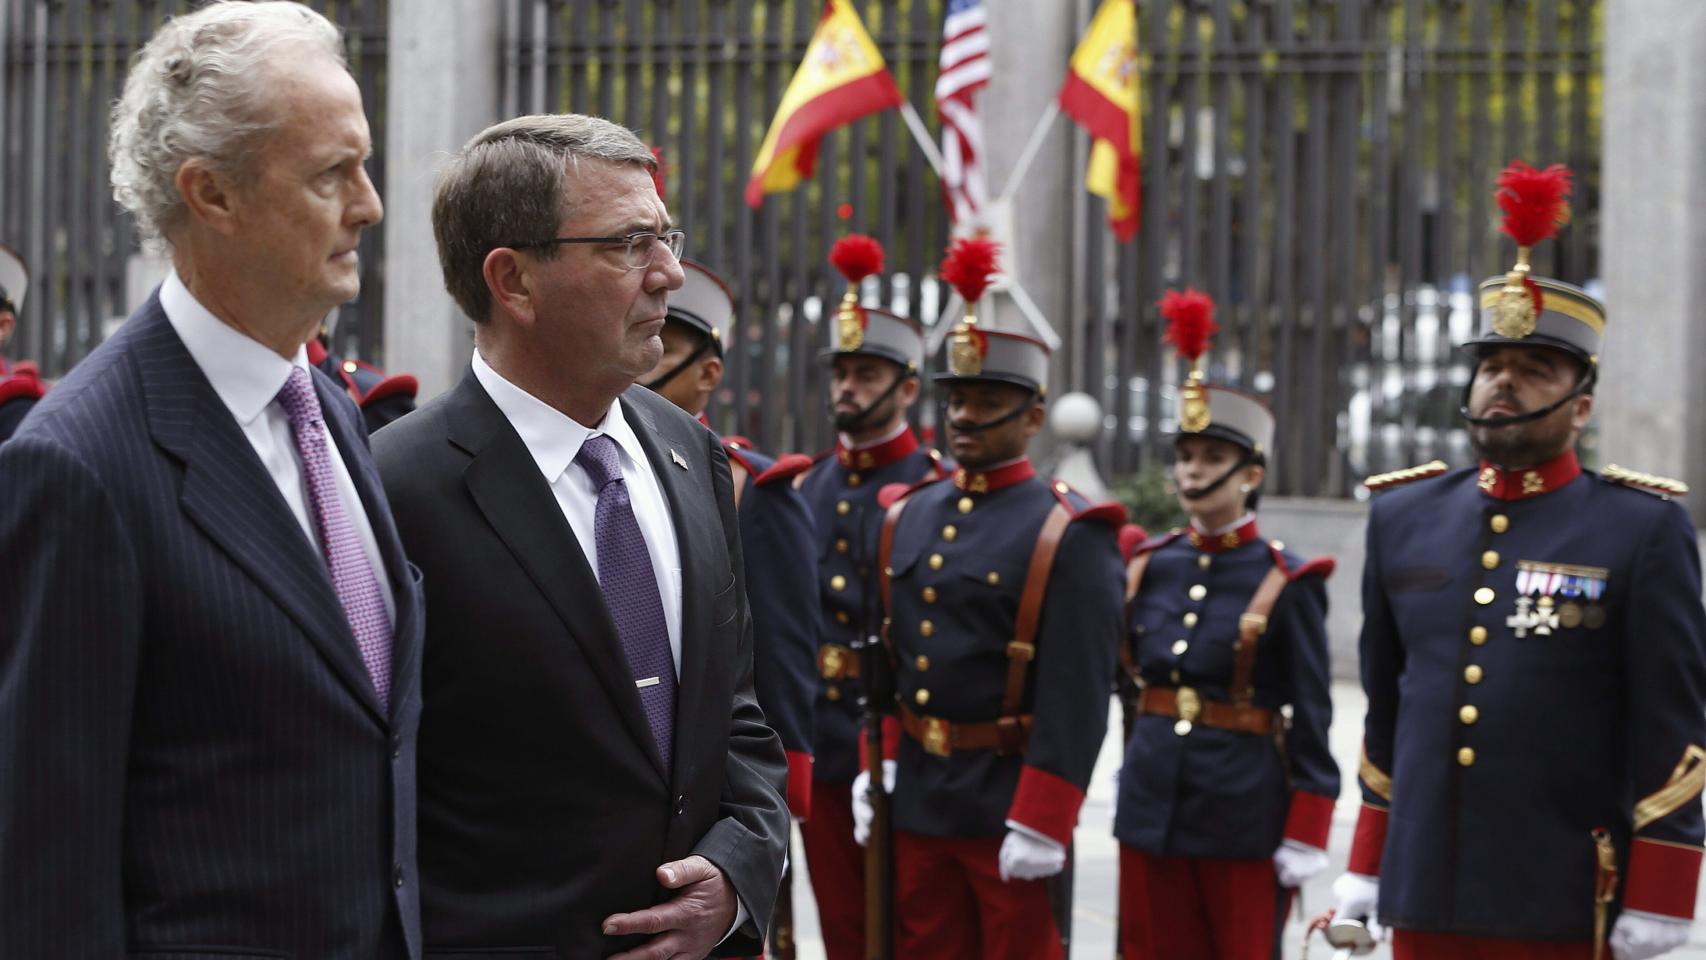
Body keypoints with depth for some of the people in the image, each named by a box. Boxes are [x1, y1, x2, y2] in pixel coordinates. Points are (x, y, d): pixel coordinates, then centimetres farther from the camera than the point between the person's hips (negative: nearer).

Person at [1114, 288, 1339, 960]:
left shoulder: (1287, 583, -6)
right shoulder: (1146, 566, 6)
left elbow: (1311, 718, -6)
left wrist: (1304, 840, -9)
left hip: (1244, 814, -4)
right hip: (1151, 804, 4)